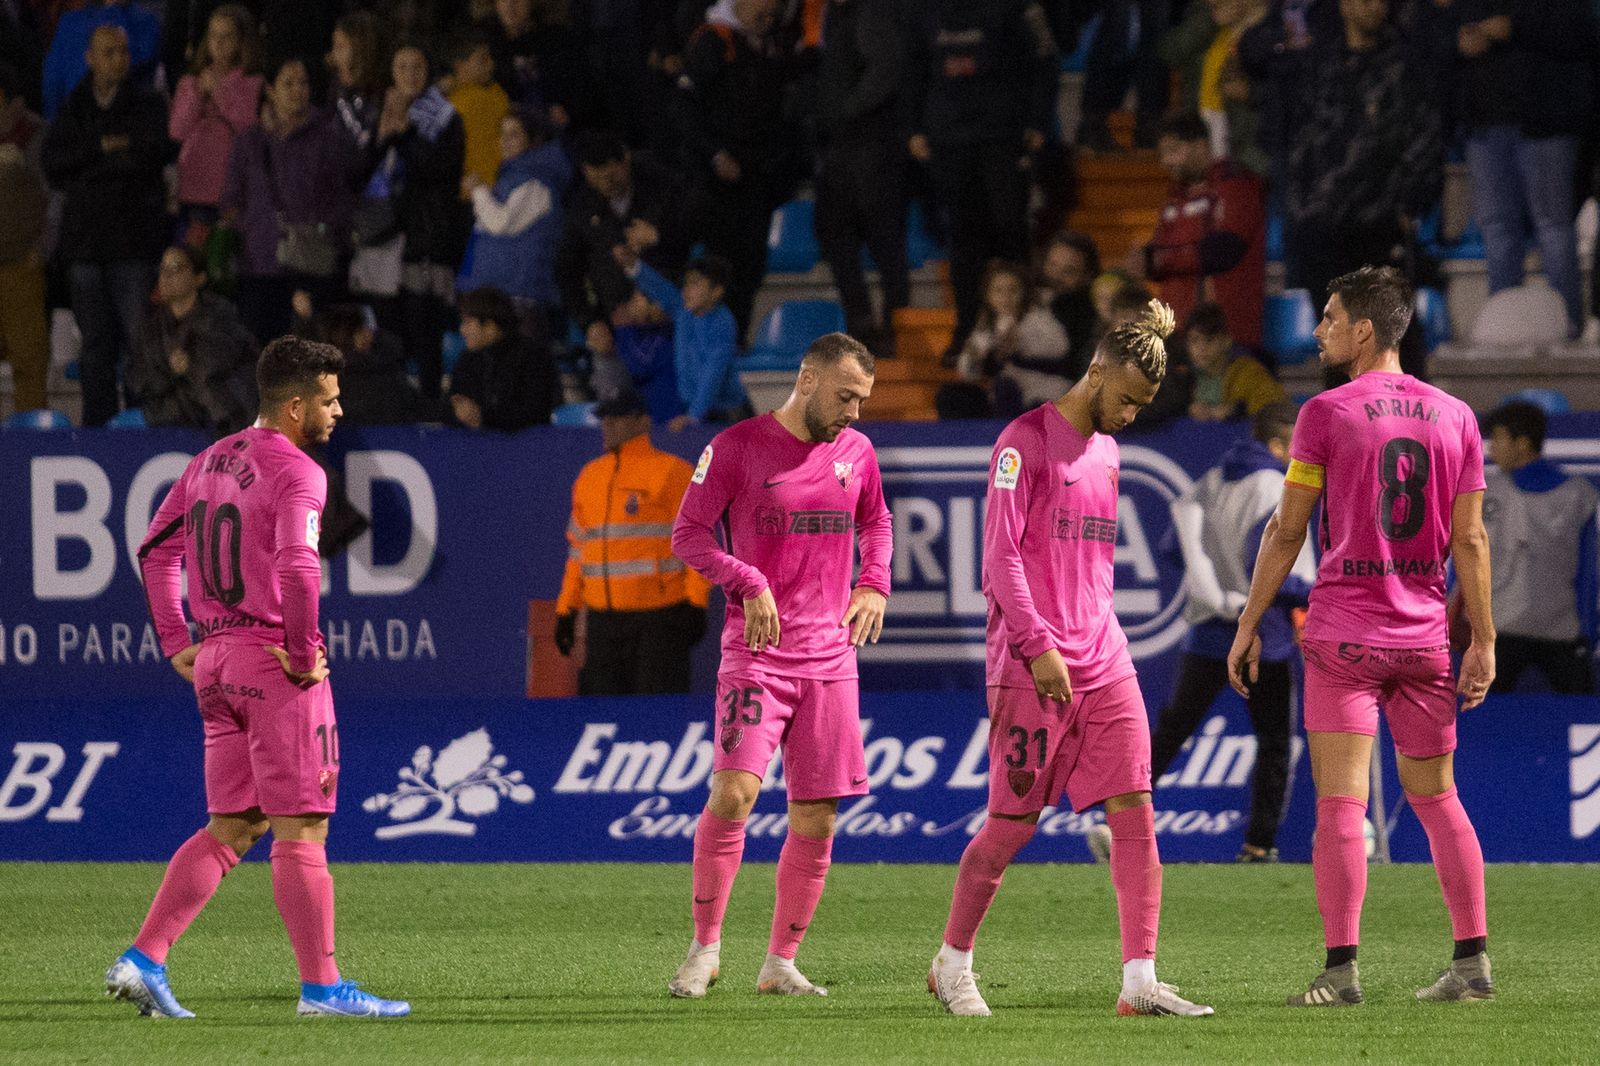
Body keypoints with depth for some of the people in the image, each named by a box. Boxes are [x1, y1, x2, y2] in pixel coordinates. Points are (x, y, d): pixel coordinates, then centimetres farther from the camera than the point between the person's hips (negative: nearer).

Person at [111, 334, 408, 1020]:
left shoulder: (213, 460, 14)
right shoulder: (295, 472, -12)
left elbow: (155, 550, 20)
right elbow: (297, 567, -27)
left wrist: (177, 644, 20)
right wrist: (303, 652, -16)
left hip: (216, 658, 8)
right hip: (276, 661, -8)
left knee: (230, 829, 12)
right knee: (301, 829, -3)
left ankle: (142, 961, 3)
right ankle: (321, 985, 0)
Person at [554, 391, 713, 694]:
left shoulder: (672, 473, -2)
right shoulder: (590, 476, 17)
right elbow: (578, 547, 22)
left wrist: (694, 605, -12)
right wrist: (566, 609, 18)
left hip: (658, 619, -6)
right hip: (603, 620, 6)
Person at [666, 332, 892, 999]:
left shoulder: (855, 452, 10)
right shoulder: (737, 446, -4)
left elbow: (876, 523, 28)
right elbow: (688, 533, -3)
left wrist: (874, 584, 10)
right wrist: (748, 583, -16)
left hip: (830, 660, 5)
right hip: (756, 651, -5)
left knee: (815, 824, 3)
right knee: (733, 792, -20)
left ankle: (781, 964, 14)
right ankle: (705, 950, -8)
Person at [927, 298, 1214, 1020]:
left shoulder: (1106, 453, 17)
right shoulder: (1026, 441, -7)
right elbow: (1000, 554, -12)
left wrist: (1094, 637, 19)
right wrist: (1039, 645, -17)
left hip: (1103, 659, 7)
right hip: (1033, 664, -7)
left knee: (1135, 811, -4)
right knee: (1013, 821, -1)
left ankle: (1140, 980, -7)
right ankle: (952, 964, 17)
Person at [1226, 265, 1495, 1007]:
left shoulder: (1327, 414, -6)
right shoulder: (1454, 417, 5)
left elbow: (1286, 531, -4)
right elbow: (1469, 540, 5)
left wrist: (1248, 626, 4)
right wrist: (1483, 642, 9)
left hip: (1343, 635, -4)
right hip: (1425, 636, 4)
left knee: (1339, 803, -5)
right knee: (1436, 796, 13)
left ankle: (1341, 969, -11)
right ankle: (1472, 960, 10)